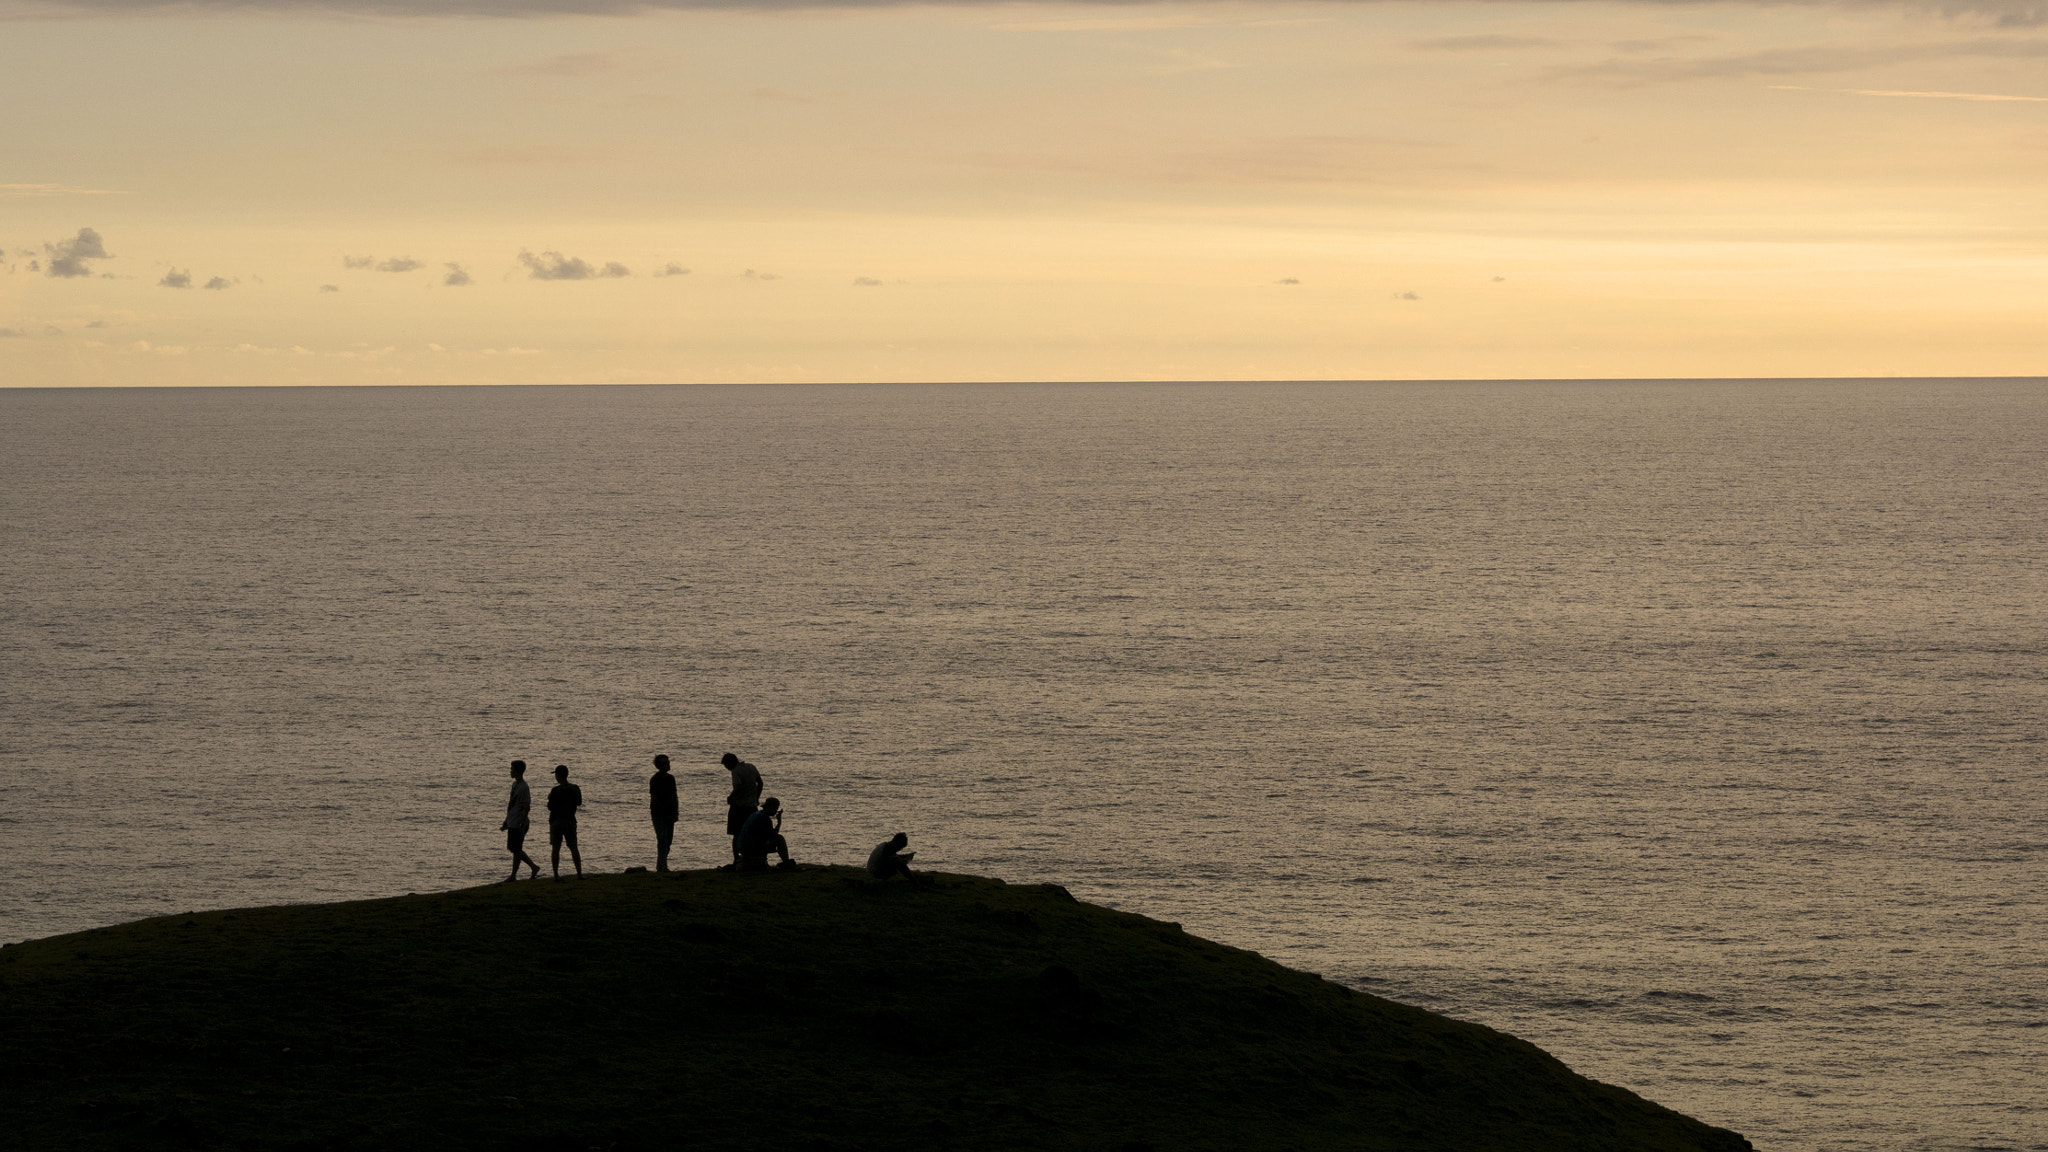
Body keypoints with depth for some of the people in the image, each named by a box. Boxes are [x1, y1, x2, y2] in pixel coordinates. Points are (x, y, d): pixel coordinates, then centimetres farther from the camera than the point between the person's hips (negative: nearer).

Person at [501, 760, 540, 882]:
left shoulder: (524, 788, -17)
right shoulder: (515, 784, 12)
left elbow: (526, 807, -20)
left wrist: (522, 825, -22)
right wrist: (506, 821, 22)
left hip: (518, 825, -10)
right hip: (512, 824, 10)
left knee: (516, 850, -1)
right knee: (512, 848, 14)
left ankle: (513, 876, 8)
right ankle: (534, 867, 21)